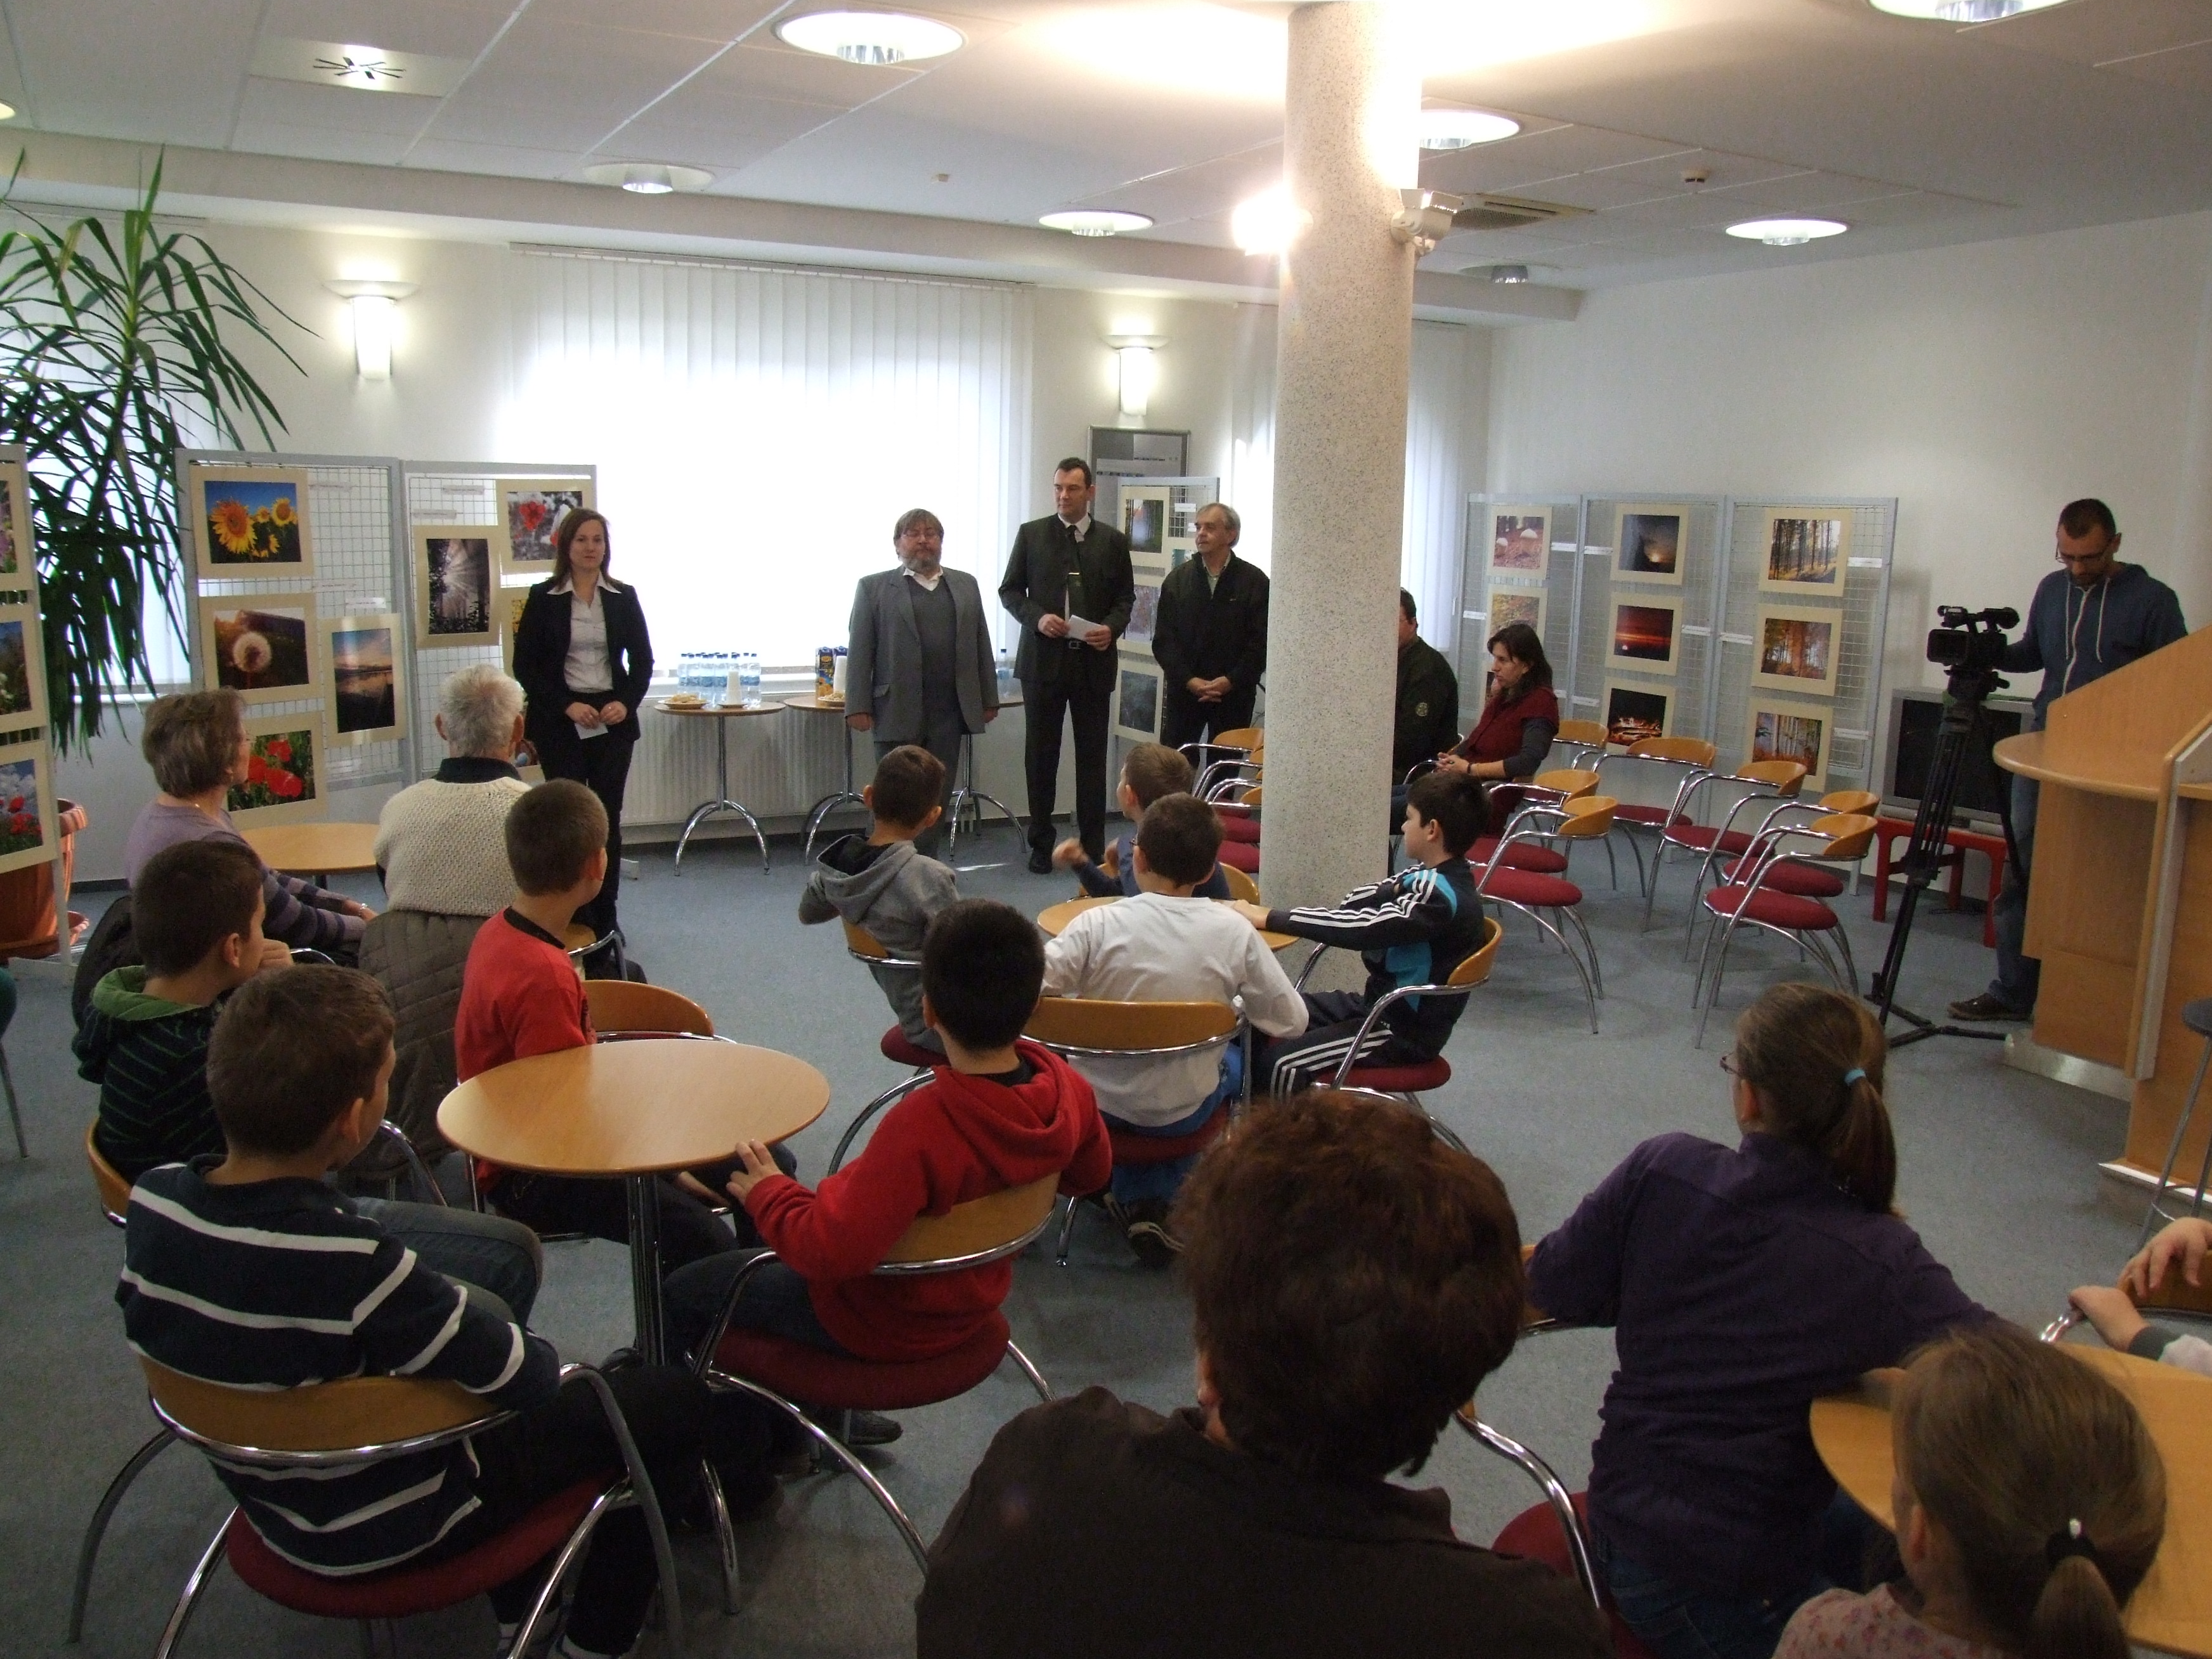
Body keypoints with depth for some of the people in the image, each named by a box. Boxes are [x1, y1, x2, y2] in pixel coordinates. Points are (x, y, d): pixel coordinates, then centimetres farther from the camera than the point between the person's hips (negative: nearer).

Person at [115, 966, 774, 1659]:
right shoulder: (348, 1263, -38)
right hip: (386, 1535, -7)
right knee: (666, 1398, 3)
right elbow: (526, 1377, -28)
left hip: (270, 1502, 7)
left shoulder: (153, 1199, -16)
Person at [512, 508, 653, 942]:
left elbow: (642, 659, 10)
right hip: (560, 723, -2)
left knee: (608, 819, 5)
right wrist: (567, 706, -12)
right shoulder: (543, 597, 0)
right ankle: (574, 921, 1)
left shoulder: (624, 597, 7)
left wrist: (627, 703, -7)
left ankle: (605, 920, 13)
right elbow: (525, 665, -1)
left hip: (613, 721, 2)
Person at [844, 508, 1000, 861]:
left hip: (949, 713, 3)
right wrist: (858, 707, -8)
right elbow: (860, 652, -1)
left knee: (938, 799, 5)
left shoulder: (966, 585, 15)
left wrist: (989, 699, 8)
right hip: (897, 714, -3)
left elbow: (981, 645, 13)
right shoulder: (874, 588, 4)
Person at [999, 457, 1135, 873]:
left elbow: (1125, 597, 10)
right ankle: (1041, 843, 16)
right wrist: (1036, 617, -12)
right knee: (1040, 756, 6)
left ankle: (1093, 846, 12)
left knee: (1092, 755, 4)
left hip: (1094, 661, 0)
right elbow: (1009, 590, 6)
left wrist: (1113, 627, -10)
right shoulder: (1031, 534, 4)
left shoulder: (1113, 541, 6)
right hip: (1043, 659, 0)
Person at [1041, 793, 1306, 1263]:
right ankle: (1155, 1200, 31)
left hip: (1096, 1104, 1)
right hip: (1183, 1111, 0)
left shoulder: (1097, 924, -19)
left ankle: (1134, 1198, 32)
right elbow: (1291, 1022, -10)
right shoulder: (1234, 932, -16)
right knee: (1236, 1059, 32)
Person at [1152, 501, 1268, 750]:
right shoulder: (1178, 579, 7)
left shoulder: (1254, 581, 0)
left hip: (1234, 693, -2)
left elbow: (1262, 642, -4)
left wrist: (1231, 681, -13)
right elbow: (1163, 639, 3)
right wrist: (1190, 680, -9)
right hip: (1183, 690, 2)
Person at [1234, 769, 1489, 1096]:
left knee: (1282, 1062, -22)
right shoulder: (1431, 877, 2)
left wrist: (1268, 918, -28)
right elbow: (1355, 905, 11)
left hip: (1405, 1033, -10)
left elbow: (1361, 928, -32)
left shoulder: (1442, 897, -26)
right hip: (1380, 1003, 10)